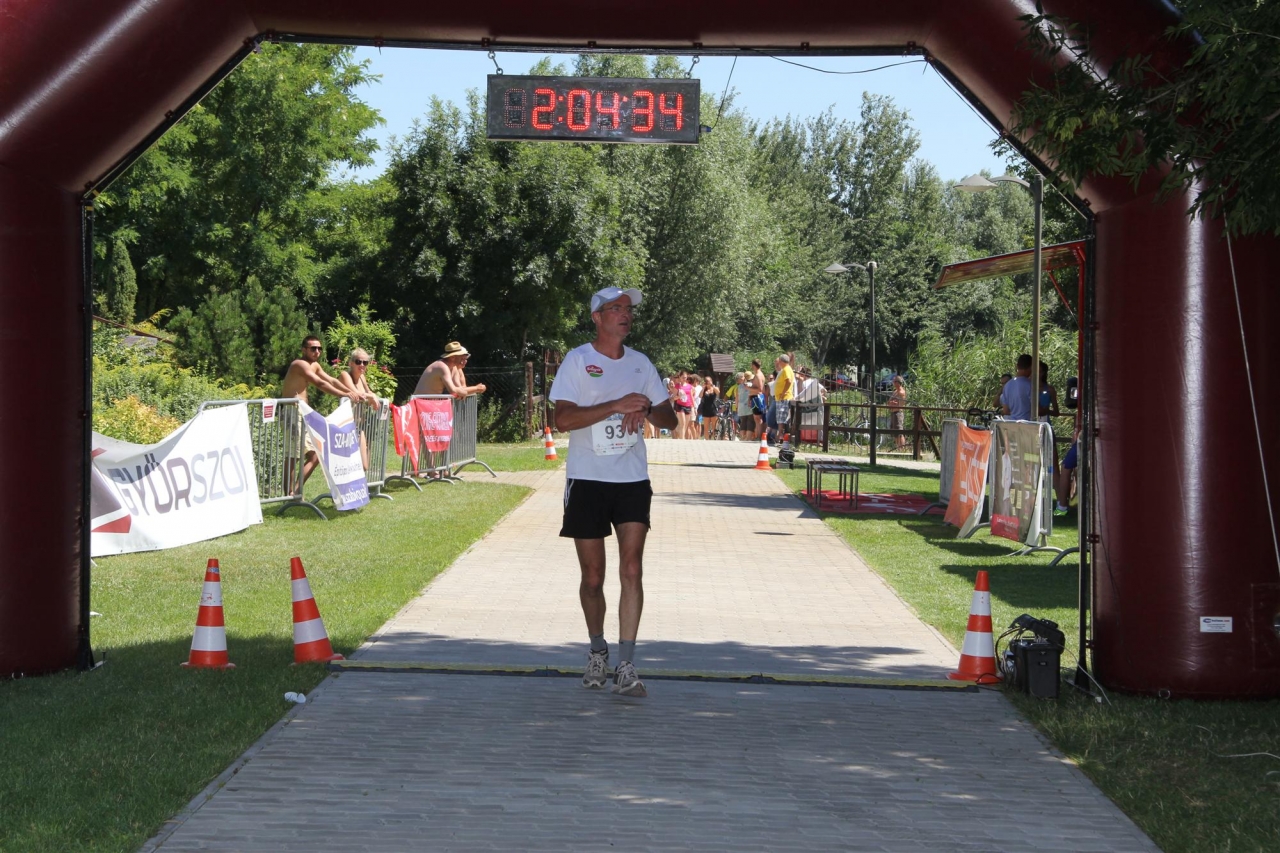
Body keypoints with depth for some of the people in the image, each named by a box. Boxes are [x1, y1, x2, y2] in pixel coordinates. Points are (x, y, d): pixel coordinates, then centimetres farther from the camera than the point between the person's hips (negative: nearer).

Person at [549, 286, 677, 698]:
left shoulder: (640, 363, 12)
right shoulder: (577, 360, -2)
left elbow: (670, 419, 14)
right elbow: (563, 418, -14)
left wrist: (646, 410, -8)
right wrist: (616, 406, -20)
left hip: (632, 479, 2)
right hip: (587, 479, -2)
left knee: (632, 570, -11)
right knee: (592, 577, 6)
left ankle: (626, 667, -12)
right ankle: (597, 652, 28)